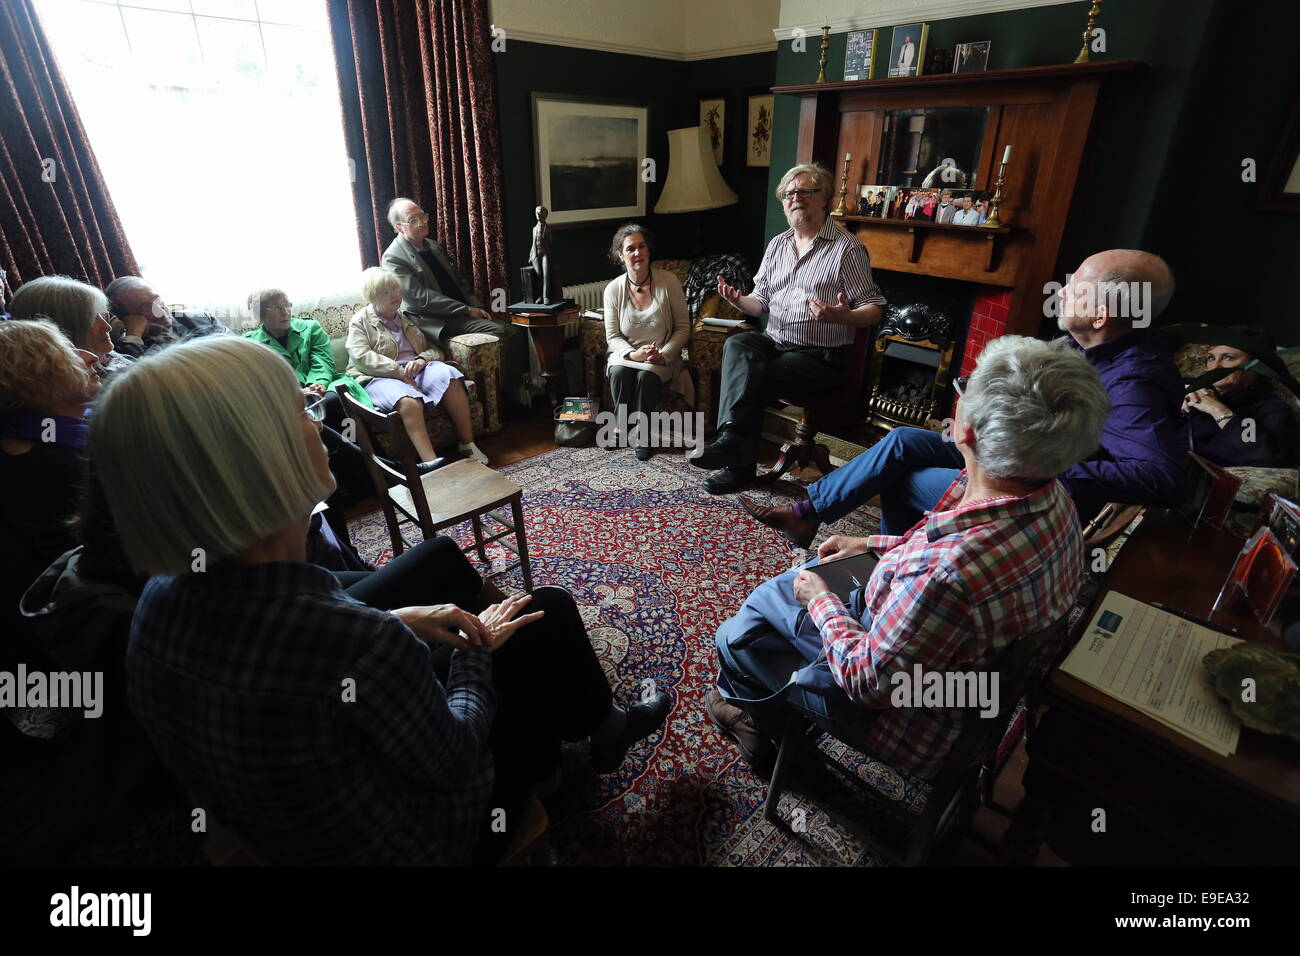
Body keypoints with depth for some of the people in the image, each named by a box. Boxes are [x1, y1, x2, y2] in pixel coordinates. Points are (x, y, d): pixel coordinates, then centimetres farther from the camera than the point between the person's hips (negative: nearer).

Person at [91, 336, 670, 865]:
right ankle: (602, 729, 35)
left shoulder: (162, 597, -17)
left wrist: (394, 624, -4)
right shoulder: (361, 645, -41)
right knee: (549, 615, 3)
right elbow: (450, 762, -22)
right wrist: (475, 650, -6)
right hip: (408, 842, -6)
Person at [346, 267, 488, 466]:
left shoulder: (407, 318, 24)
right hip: (380, 377, -4)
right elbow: (362, 357, -6)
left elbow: (433, 349, 20)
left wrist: (422, 360, -6)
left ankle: (468, 445, -27)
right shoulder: (360, 322, 10)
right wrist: (400, 372, -19)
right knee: (409, 401, -40)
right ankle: (431, 463, -50)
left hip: (416, 369, 4)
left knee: (450, 376, -30)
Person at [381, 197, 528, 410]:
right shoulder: (393, 258, -7)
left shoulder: (434, 246, 18)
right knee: (499, 332, -26)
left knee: (515, 332, -12)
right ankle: (507, 398, -17)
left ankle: (515, 391, -8)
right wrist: (467, 310, -17)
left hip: (461, 312, 8)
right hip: (436, 322, -8)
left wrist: (478, 307, 2)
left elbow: (459, 279, 20)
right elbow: (422, 298, -15)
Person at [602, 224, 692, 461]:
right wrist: (633, 354, -20)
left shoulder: (669, 282, -7)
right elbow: (612, 336, -1)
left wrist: (664, 354, -18)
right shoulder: (613, 290, -3)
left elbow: (683, 327, -4)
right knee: (619, 372, -30)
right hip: (626, 354, 2)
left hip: (663, 358, -1)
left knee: (647, 376, -32)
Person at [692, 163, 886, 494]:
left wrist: (843, 316, -29)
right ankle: (735, 438, -34)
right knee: (737, 345, -26)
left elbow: (874, 309, -6)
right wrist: (738, 299, -7)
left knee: (753, 378, -28)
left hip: (821, 358, -5)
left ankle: (739, 465, -22)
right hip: (774, 342, 6)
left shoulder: (847, 247, -4)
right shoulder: (778, 244, 16)